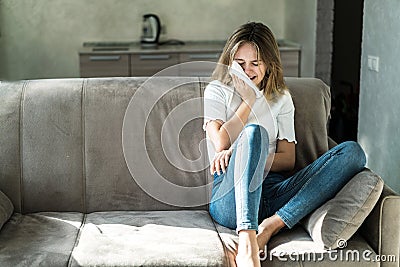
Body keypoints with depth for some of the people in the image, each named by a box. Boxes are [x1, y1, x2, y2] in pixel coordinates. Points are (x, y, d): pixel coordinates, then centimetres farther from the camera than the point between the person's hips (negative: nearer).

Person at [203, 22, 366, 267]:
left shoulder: (281, 98, 20)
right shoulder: (217, 91, 14)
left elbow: (288, 159, 9)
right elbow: (220, 143, -4)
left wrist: (243, 156, -7)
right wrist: (249, 100, 1)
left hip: (273, 194, 3)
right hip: (231, 196, -3)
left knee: (352, 152, -16)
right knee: (253, 132, -34)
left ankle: (270, 226, -30)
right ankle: (247, 244, -48)